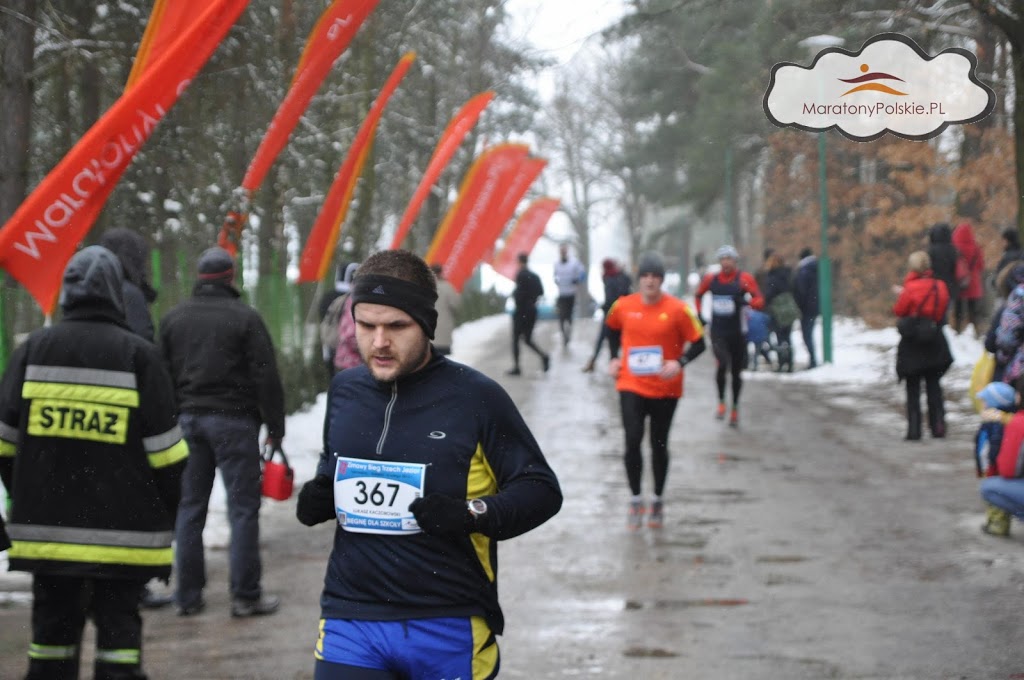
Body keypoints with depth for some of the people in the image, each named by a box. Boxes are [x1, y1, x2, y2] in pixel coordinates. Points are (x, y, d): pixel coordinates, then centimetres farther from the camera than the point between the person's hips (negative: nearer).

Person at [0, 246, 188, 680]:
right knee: (118, 628, 2)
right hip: (122, 528, -3)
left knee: (52, 629, 13)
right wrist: (167, 512, 7)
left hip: (47, 526, 3)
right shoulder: (137, 355, -7)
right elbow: (165, 450, -6)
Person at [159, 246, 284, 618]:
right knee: (243, 507, -1)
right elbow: (266, 376, -8)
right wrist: (275, 426, -2)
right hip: (232, 420, -5)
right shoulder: (245, 317, -7)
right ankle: (246, 595, -2)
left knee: (189, 506, 9)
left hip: (187, 418, 5)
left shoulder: (172, 318, 9)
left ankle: (188, 595, 10)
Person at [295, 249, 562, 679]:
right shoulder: (345, 391, 7)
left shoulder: (475, 397, -7)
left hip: (450, 628, -3)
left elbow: (541, 489, -2)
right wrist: (318, 497, 2)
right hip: (350, 622, 3)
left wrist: (473, 514, -19)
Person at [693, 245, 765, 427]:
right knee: (722, 364, -22)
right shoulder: (711, 279, 3)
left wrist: (747, 302, -33)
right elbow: (698, 295, 22)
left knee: (736, 372, 9)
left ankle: (735, 409, 26)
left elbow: (760, 301, -13)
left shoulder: (744, 279, -6)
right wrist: (699, 315, 12)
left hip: (737, 334, 0)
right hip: (718, 333, 0)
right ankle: (721, 403, -5)